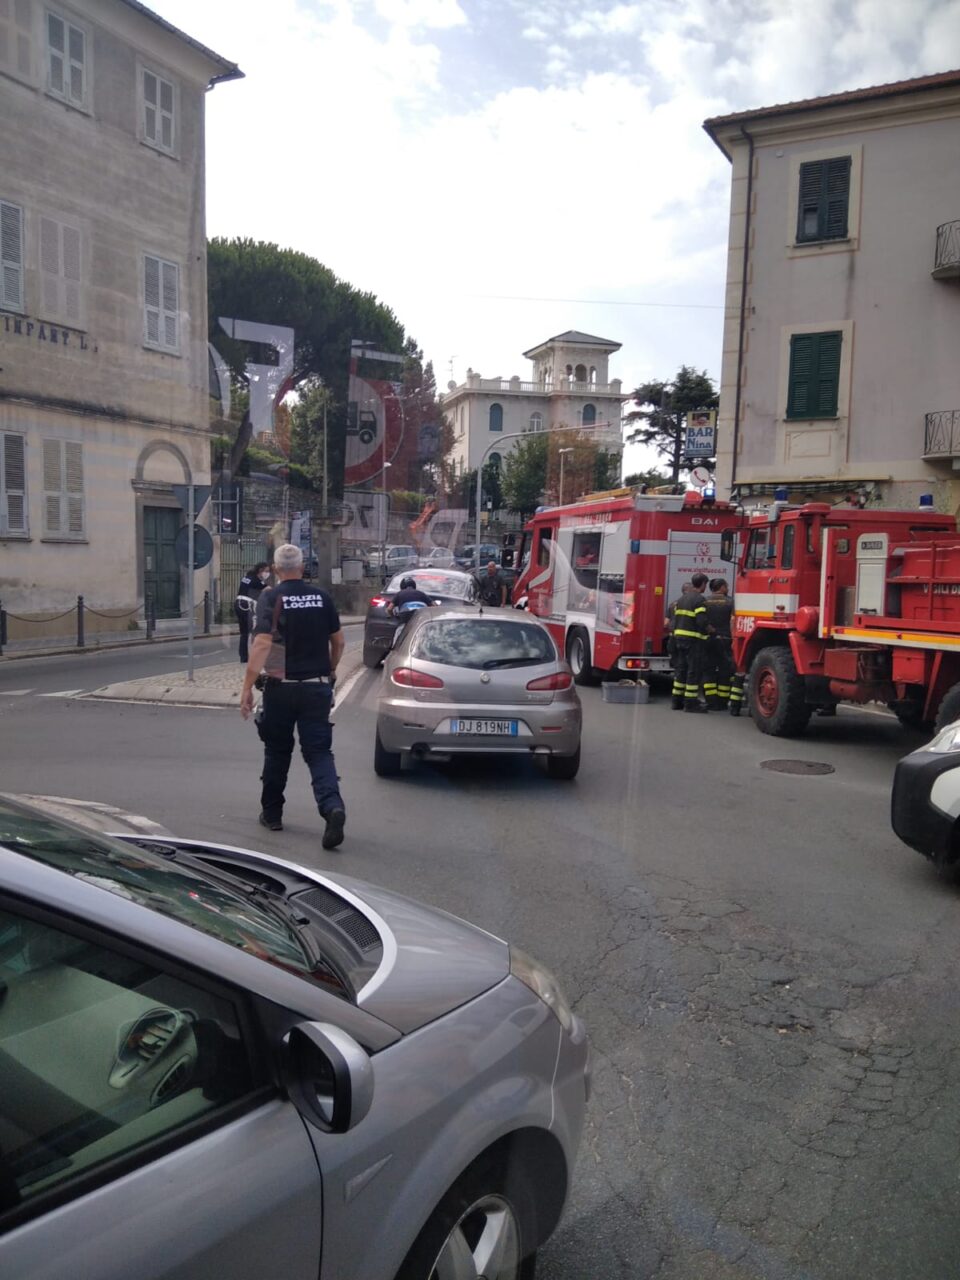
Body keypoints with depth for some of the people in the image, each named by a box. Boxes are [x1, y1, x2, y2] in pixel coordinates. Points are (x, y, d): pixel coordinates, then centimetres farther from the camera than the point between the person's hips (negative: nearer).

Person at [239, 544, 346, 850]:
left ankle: (271, 813, 27)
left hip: (282, 687, -2)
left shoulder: (271, 598, -8)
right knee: (319, 751, 3)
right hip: (318, 687, 2)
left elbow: (262, 644, -17)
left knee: (277, 751, 14)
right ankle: (332, 806, -20)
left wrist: (247, 687, -16)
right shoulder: (321, 597, 4)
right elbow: (338, 641, 10)